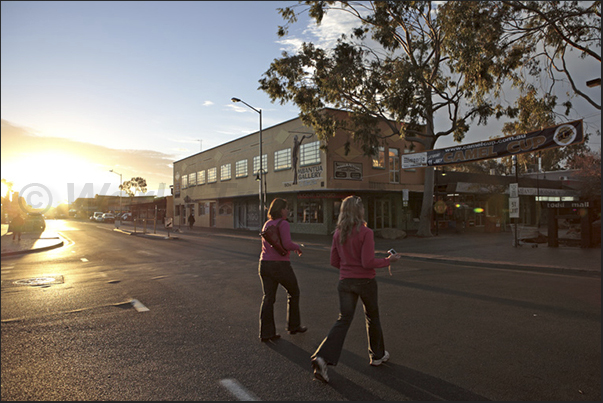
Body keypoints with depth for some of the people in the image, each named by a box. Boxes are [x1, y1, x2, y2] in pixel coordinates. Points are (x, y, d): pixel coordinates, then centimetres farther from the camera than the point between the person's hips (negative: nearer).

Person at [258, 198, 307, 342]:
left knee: (268, 298, 9)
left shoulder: (267, 224, 13)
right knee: (293, 292, 15)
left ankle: (266, 333, 9)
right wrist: (297, 247, 0)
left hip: (265, 264, 7)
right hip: (280, 265, -7)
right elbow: (287, 244, -21)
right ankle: (294, 325, 26)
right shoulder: (283, 224, -11)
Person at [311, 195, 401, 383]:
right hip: (365, 281, -4)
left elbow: (334, 261, 7)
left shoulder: (338, 233, 2)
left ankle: (322, 357, -10)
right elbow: (368, 262, -19)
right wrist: (388, 261, -5)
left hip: (345, 281, 4)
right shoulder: (365, 232, -16)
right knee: (372, 318, 19)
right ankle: (377, 355, 38)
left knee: (343, 320, 6)